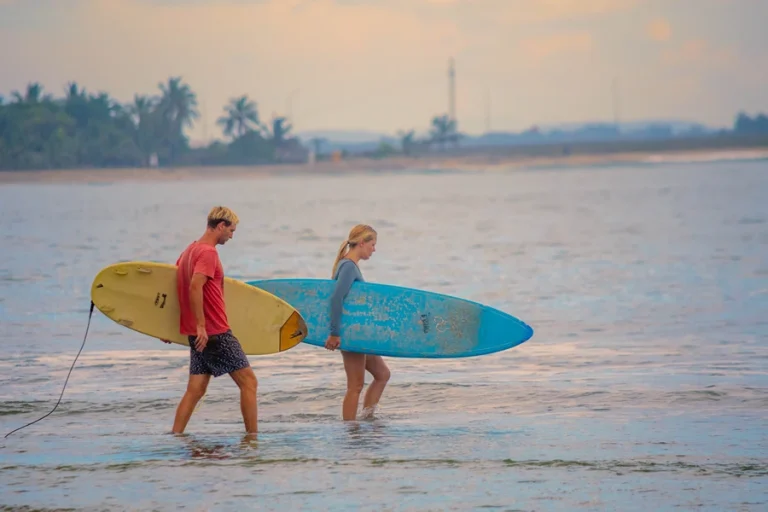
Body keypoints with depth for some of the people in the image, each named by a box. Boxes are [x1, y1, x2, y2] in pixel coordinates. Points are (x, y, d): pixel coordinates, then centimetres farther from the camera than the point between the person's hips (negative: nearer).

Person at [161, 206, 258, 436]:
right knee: (248, 380, -1)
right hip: (215, 333, -9)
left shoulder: (190, 249, 15)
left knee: (196, 389, 8)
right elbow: (195, 287, -27)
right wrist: (201, 325, -26)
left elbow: (175, 285, 24)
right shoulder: (208, 252, -14)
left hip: (200, 335, 9)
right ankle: (252, 436, -1)